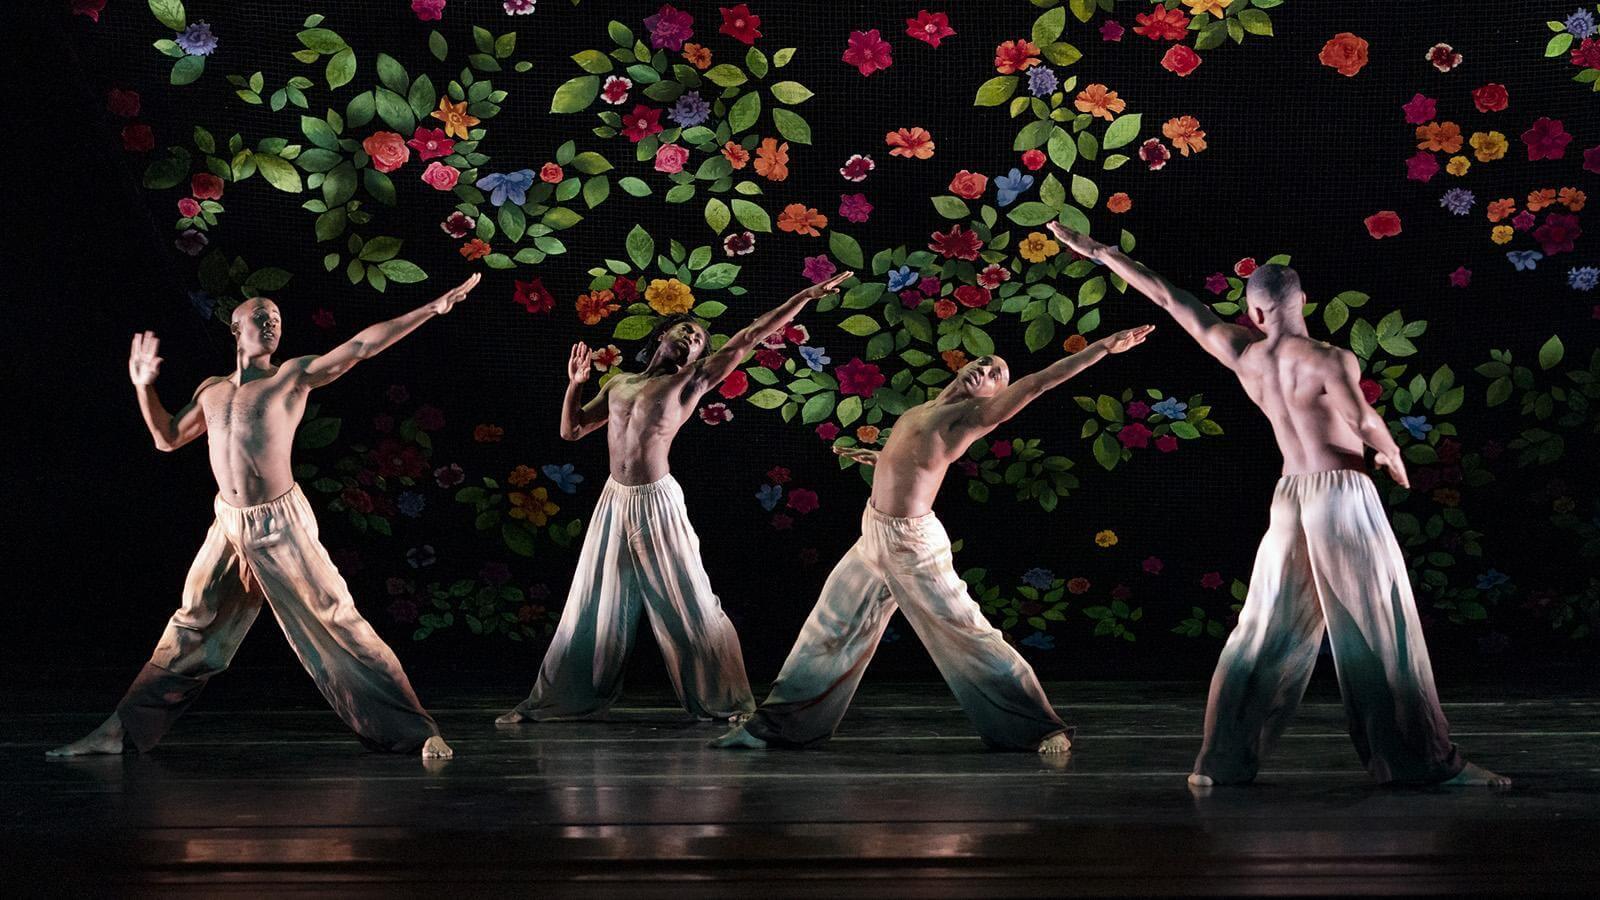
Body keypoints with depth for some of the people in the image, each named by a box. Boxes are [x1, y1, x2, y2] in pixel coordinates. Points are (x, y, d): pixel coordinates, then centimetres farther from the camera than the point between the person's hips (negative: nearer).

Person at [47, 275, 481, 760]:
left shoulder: (293, 375, 1)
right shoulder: (212, 390, 16)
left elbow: (362, 344, -7)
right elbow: (167, 438, 27)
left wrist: (432, 308, -13)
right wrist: (144, 386, 17)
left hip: (282, 524, -5)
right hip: (228, 525, 5)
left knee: (338, 622, -7)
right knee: (189, 629, 12)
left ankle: (415, 732, -6)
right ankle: (121, 732, 20)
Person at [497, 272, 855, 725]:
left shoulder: (689, 381, 1)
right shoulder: (618, 384, 16)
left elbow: (749, 338, -4)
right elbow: (571, 430, 21)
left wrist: (806, 296, -9)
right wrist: (576, 383, 6)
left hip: (656, 502, -5)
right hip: (613, 501, 5)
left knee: (689, 604, -2)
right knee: (593, 607, 12)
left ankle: (726, 701, 9)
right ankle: (552, 701, 20)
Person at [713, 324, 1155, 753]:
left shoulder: (973, 414, -9)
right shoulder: (921, 411, 13)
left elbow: (1039, 380, -16)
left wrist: (1108, 345, -19)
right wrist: (876, 457, 48)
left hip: (913, 543, -8)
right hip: (874, 538, 8)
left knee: (969, 633, -3)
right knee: (828, 628, 12)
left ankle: (1044, 728, 7)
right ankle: (773, 724, 22)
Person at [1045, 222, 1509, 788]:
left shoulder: (1243, 355, 1)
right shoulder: (1329, 360, -12)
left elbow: (1169, 298, 8)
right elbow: (1368, 426, -23)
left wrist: (1100, 252, 16)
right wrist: (1393, 457, 1)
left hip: (1290, 498, 5)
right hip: (1344, 493, -5)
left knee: (1266, 630, 11)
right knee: (1383, 632, 0)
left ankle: (1222, 760, 11)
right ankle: (1425, 762, 5)